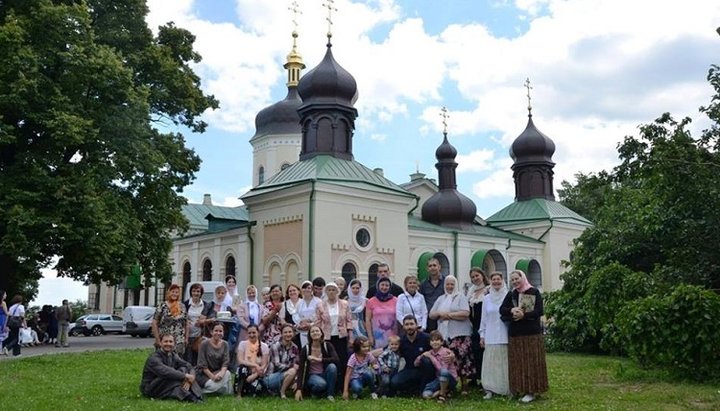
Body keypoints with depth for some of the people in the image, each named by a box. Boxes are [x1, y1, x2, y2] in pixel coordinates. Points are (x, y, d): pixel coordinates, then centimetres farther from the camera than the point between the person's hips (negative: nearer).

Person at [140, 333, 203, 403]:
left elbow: (189, 366, -6)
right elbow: (165, 372, -35)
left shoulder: (173, 355, 5)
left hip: (168, 386, 7)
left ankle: (196, 396, -32)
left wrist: (189, 380, -27)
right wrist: (185, 376, -36)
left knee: (184, 369, -15)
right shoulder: (153, 358, -18)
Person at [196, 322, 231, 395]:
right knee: (214, 385, -33)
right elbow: (202, 365, -12)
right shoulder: (204, 344, -10)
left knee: (227, 373, -30)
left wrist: (222, 372, -28)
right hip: (204, 374, -4)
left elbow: (225, 362, -6)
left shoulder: (225, 344, 1)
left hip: (218, 371, 4)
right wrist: (212, 376, -23)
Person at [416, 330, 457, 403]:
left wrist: (431, 357, -19)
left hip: (451, 379, -4)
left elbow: (442, 369, -24)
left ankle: (442, 394, -19)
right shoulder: (430, 353, 5)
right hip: (439, 379, 4)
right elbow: (416, 364, 7)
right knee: (426, 395, -23)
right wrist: (422, 355, -11)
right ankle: (445, 390, -1)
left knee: (443, 372, -40)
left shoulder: (446, 352, -12)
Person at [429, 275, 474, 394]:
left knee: (461, 360, -9)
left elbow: (466, 313, -11)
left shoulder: (461, 297, 3)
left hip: (459, 334, -4)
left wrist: (449, 315, -9)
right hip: (443, 334, 5)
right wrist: (440, 313, -5)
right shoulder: (441, 299, 19)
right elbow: (431, 315, 16)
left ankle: (464, 386, -1)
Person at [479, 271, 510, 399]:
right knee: (491, 363, 2)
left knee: (505, 363, 1)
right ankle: (490, 390, 6)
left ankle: (507, 389, 10)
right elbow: (484, 318, 12)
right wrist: (482, 335, 10)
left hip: (505, 335, -2)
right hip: (491, 337, 2)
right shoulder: (487, 298, 9)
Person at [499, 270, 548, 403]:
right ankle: (521, 389, 11)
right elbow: (502, 309, 4)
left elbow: (539, 311, -8)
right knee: (517, 363, 4)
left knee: (532, 362, -2)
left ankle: (532, 390, 3)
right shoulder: (510, 294, 11)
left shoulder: (534, 292, -1)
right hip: (515, 334, 4)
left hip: (532, 332, -4)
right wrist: (512, 310, -17)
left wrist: (523, 315, -19)